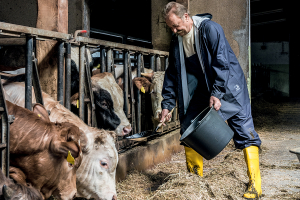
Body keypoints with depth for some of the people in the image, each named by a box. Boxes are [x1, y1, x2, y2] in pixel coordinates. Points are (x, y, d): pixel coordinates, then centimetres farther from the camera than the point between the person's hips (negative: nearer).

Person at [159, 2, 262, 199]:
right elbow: (173, 73, 8)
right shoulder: (177, 40, 1)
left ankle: (255, 183, -7)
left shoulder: (209, 28, -19)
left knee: (243, 129, -9)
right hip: (202, 89, 6)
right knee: (188, 130, 2)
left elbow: (222, 61, -24)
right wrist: (167, 104, 4)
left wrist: (216, 93, -30)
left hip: (227, 85, -6)